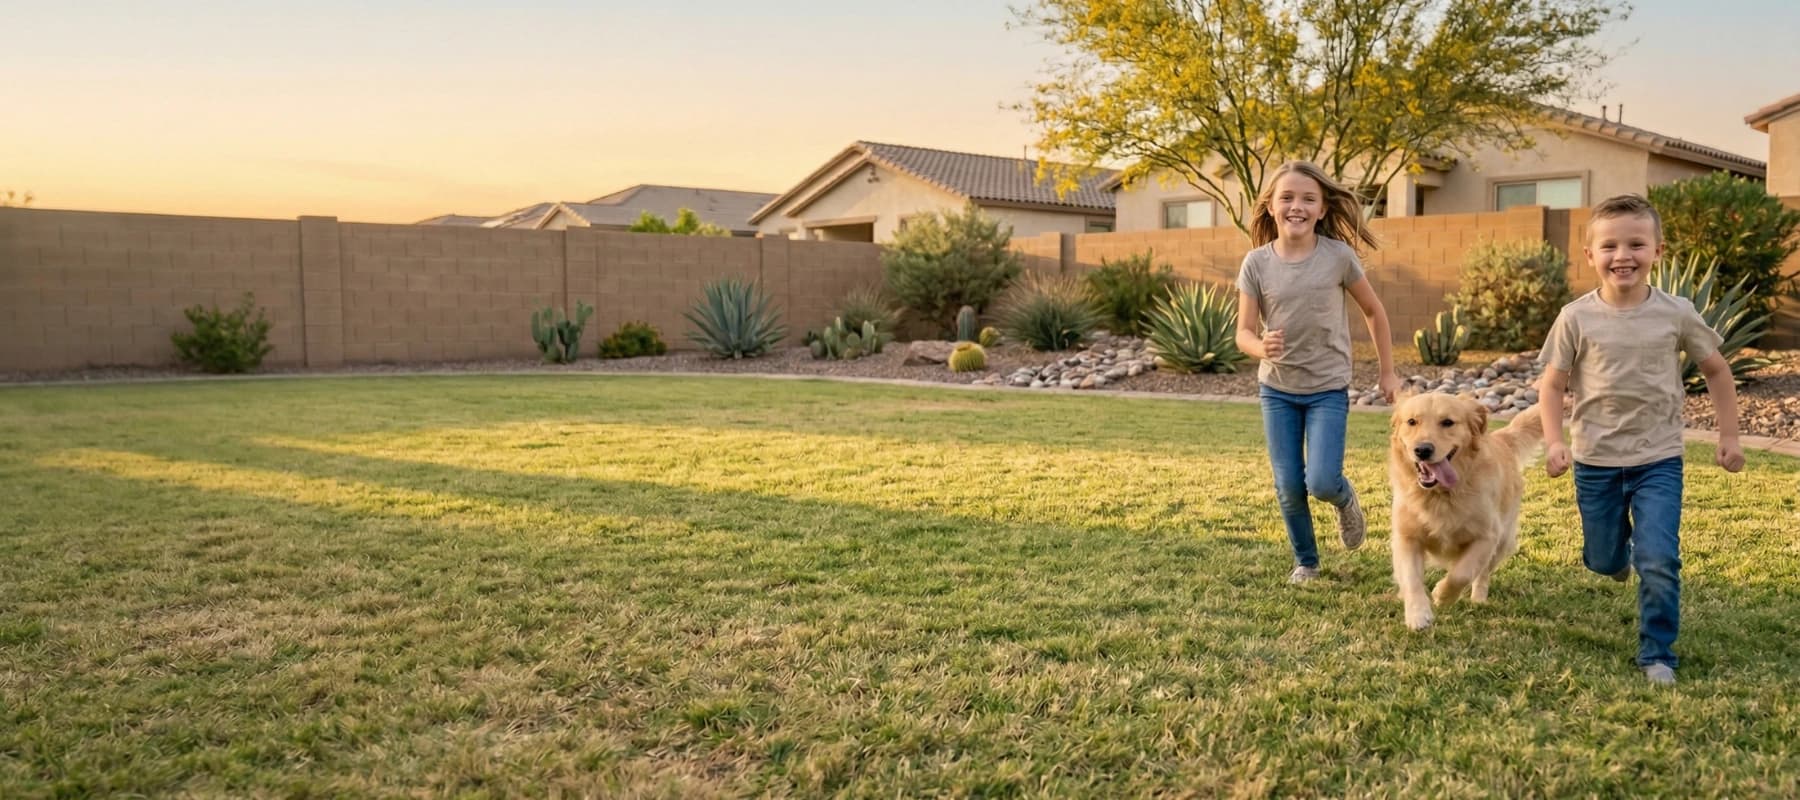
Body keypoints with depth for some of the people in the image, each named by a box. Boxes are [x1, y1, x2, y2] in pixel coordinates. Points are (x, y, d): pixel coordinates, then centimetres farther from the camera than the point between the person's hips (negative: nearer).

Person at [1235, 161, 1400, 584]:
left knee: (1322, 483, -13)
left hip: (1328, 389, -1)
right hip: (1276, 390, 2)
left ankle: (1346, 499, 25)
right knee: (1288, 488, 3)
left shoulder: (1339, 255, -10)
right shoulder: (1257, 263, -8)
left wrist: (1387, 371, 7)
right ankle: (1305, 562, 28)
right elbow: (1244, 333, -6)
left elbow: (1374, 311, 4)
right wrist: (1263, 348, -30)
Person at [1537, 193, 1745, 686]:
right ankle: (1619, 547, 50)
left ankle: (1657, 655, 10)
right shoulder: (1577, 318, -9)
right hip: (1595, 462, 0)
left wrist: (1729, 435, 7)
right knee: (1605, 562, 13)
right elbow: (1552, 385, -2)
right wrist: (1553, 442, -14)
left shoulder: (1677, 314, -6)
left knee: (1659, 562, -9)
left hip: (1659, 460, 0)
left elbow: (1716, 371, 8)